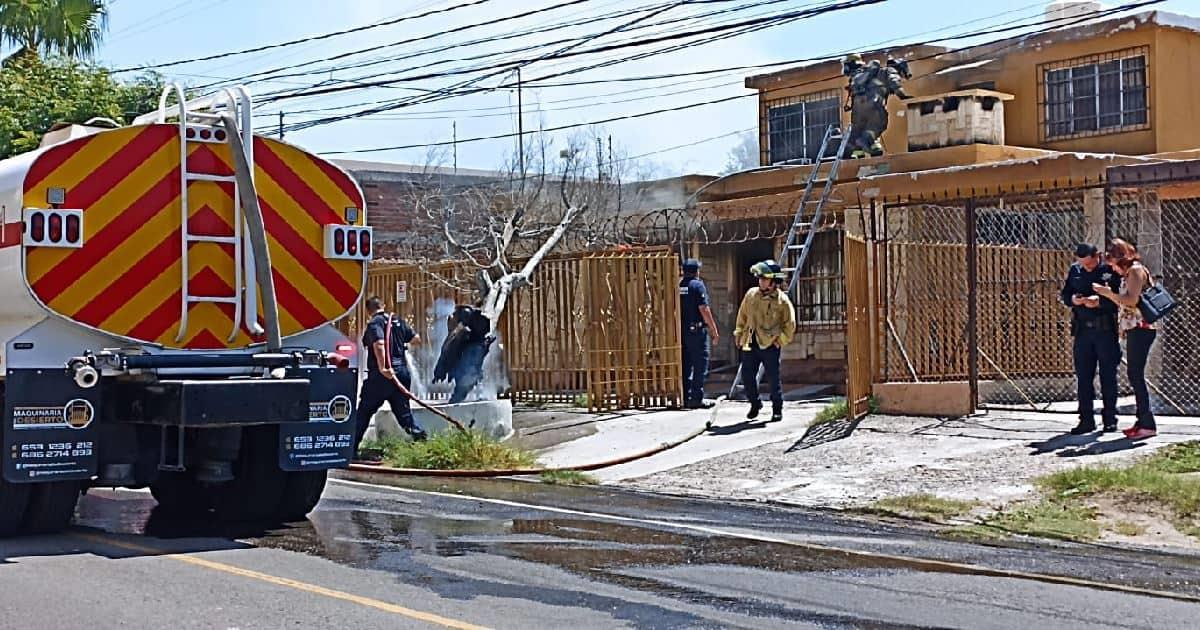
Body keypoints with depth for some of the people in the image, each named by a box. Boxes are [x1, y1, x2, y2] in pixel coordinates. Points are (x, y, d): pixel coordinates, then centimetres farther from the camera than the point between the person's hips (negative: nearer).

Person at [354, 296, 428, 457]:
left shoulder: (374, 323, -9)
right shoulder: (398, 321, 10)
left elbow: (379, 344, -25)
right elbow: (416, 339, 16)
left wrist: (382, 368, -26)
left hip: (381, 375, -6)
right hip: (401, 371, 6)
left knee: (364, 411, 5)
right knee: (403, 410, 14)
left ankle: (351, 448, 10)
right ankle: (419, 435, 2)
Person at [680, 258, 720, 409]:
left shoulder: (678, 286, 8)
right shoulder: (698, 285, -9)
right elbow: (703, 309, -14)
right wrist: (714, 330, -10)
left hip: (681, 330, 6)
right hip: (696, 329, -6)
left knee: (685, 366, 11)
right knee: (700, 366, -3)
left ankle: (685, 399, 13)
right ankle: (696, 400, -6)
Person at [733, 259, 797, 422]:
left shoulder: (782, 300, -5)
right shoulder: (751, 294, 8)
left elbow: (790, 324, 1)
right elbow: (742, 315, 20)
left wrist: (780, 340, -4)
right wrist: (739, 334, 17)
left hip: (770, 345, -4)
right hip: (750, 343, 4)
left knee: (773, 378, 0)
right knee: (747, 375, 4)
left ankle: (777, 409, 12)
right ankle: (755, 404, 25)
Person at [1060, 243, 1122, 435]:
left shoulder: (1110, 270, -8)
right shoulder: (1075, 270, 7)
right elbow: (1065, 295, 13)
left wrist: (1099, 302, -25)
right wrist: (1073, 299, -9)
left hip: (1105, 330, -4)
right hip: (1083, 330, 5)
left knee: (1108, 376, 4)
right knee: (1083, 376, 7)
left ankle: (1110, 419, 13)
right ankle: (1086, 420, 13)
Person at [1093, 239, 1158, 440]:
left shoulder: (1136, 270, -8)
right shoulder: (1128, 273, 19)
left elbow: (1132, 300, -19)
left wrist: (1107, 293, -13)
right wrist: (1109, 294, 8)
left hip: (1140, 328, -10)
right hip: (1133, 329, 10)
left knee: (1136, 374, -11)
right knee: (1134, 374, 10)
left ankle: (1148, 424, -12)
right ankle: (1142, 421, 13)